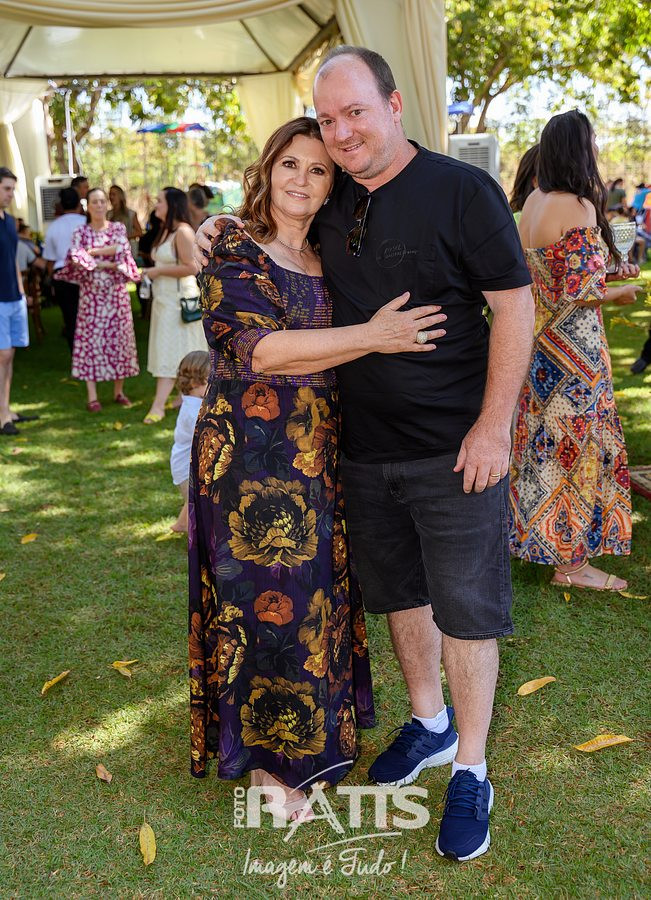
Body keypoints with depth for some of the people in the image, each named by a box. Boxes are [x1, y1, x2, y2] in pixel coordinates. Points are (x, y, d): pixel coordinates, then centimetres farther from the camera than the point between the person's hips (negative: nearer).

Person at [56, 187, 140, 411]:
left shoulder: (118, 228, 6)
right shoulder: (80, 232, 4)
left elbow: (121, 248, -13)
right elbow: (75, 257, -13)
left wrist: (91, 252, -11)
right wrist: (106, 264, -14)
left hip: (116, 292, 1)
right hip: (91, 293, -1)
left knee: (119, 337, 3)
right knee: (91, 339, -2)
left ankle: (119, 391, 14)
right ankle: (92, 396, 0)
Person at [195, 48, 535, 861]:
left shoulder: (462, 190, -10)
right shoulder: (331, 204, 7)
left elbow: (514, 306, -11)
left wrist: (493, 425, -16)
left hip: (453, 449, -6)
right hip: (364, 449, 6)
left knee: (464, 608, 3)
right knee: (398, 592, 19)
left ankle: (470, 772, 22)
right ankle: (429, 723, 41)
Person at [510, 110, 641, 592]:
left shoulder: (533, 201, 8)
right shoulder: (578, 207, -18)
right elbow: (579, 290, -21)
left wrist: (608, 270, 15)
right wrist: (619, 293, -4)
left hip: (538, 338, 9)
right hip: (572, 346, -8)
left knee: (544, 438, 18)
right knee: (576, 443, 1)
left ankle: (536, 533, 31)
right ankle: (571, 560, 10)